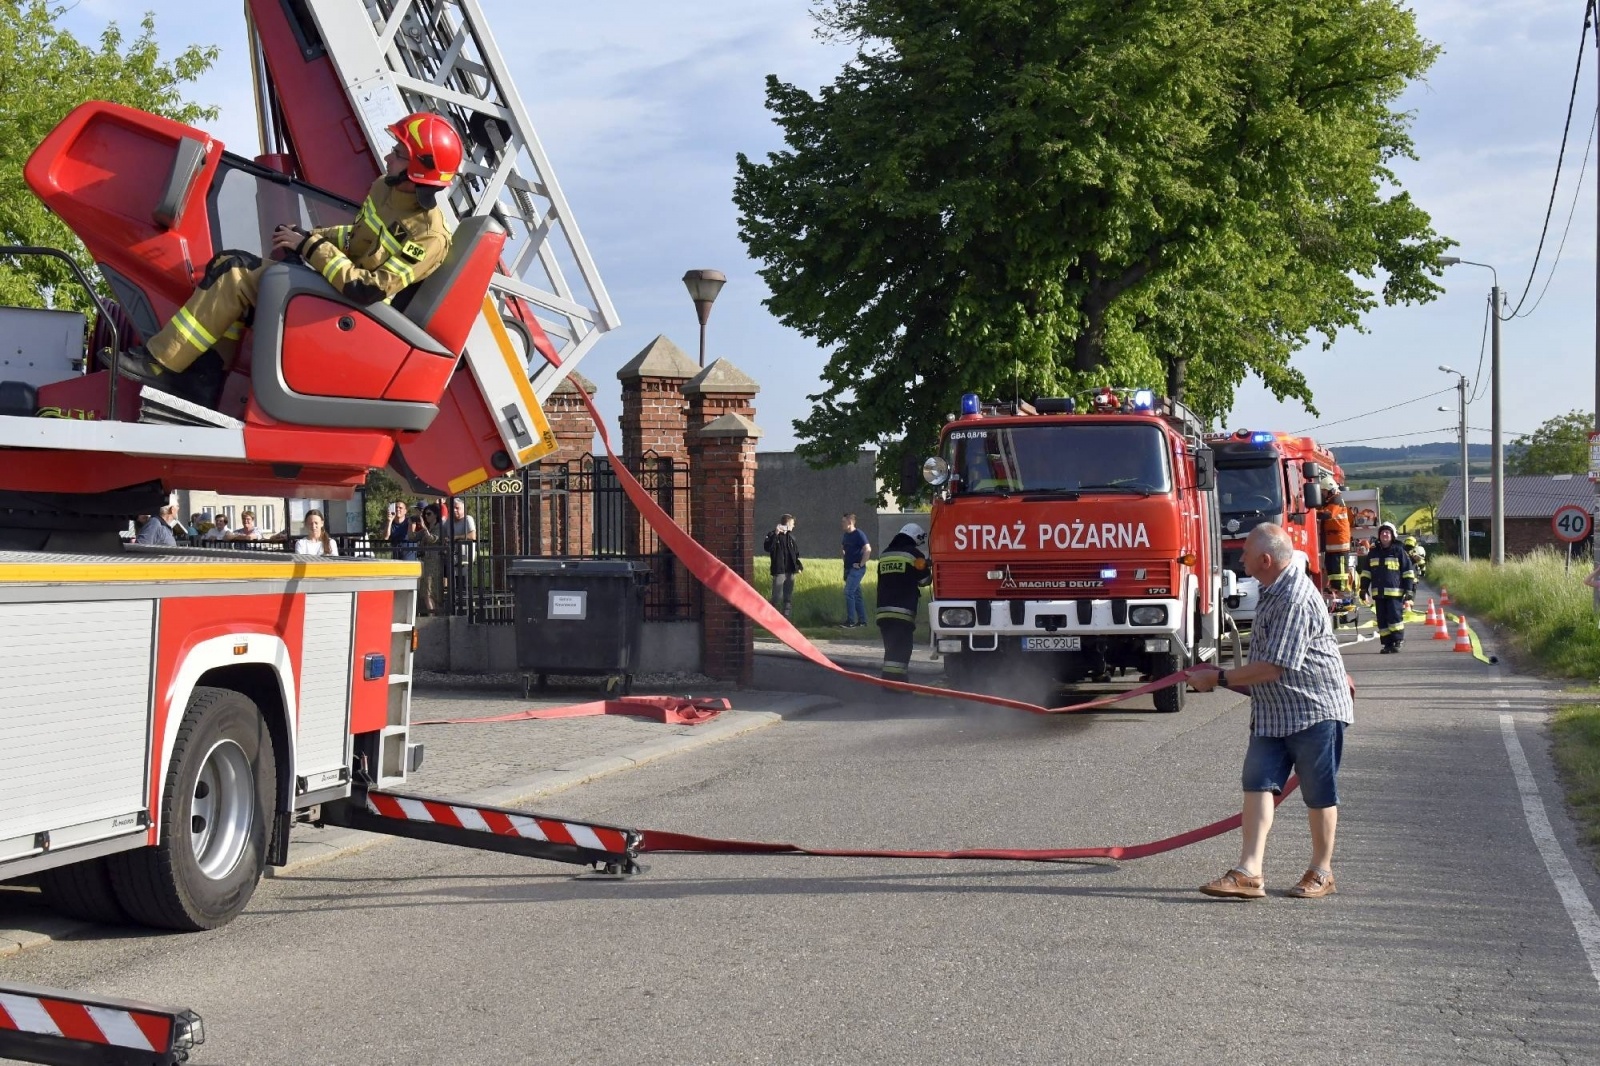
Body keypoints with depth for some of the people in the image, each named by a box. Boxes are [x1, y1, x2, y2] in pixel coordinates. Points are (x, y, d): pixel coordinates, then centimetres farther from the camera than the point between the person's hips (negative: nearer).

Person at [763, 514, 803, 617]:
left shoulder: (790, 536, 13)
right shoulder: (773, 535, -7)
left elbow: (795, 552, 18)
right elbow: (767, 548, -24)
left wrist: (799, 565, 6)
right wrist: (775, 534, -29)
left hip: (790, 571, 7)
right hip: (779, 571, -6)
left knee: (788, 597, 9)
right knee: (777, 597, -7)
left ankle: (786, 618, 16)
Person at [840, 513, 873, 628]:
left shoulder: (859, 535, -14)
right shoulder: (846, 535, 11)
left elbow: (868, 549, -23)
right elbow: (842, 548, 31)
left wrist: (861, 564, -21)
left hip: (856, 569, -9)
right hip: (848, 568, 9)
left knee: (849, 592, -14)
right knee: (856, 594, 11)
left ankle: (851, 621, -11)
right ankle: (862, 620, 16)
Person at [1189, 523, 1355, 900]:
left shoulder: (1295, 601, -24)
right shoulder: (1275, 592, 9)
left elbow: (1272, 668, -25)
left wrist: (1219, 679, -16)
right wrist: (1337, 675, 35)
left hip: (1314, 709, -9)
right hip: (1273, 712, 9)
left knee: (1319, 794, 5)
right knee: (1258, 784, -1)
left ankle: (1321, 873, 18)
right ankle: (1250, 873, -5)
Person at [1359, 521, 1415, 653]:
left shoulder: (1399, 551, 1)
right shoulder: (1373, 552, 15)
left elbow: (1408, 572, 0)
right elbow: (1366, 572, 21)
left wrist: (1409, 590, -5)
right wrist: (1363, 588, 14)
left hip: (1395, 592, -5)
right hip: (1378, 592, 5)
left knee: (1394, 616, -12)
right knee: (1382, 620, 4)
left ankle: (1397, 642, -3)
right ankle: (1387, 644, 9)